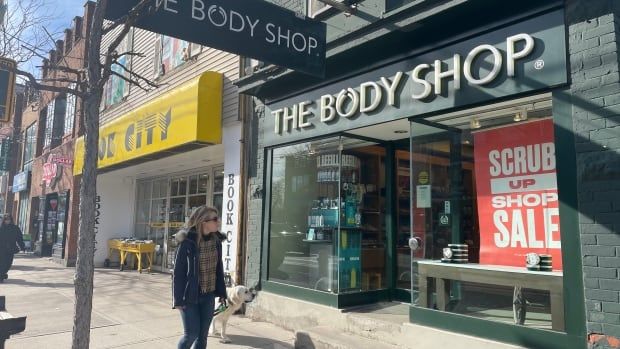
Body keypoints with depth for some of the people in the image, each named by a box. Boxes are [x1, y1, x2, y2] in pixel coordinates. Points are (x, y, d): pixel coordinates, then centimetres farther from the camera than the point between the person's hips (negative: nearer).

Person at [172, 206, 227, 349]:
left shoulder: (216, 240, -1)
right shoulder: (187, 242, -17)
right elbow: (178, 272, -12)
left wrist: (221, 292, 8)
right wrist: (178, 299, -12)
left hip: (208, 296, 5)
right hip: (190, 296, -5)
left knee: (202, 336, 10)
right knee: (191, 334, 0)